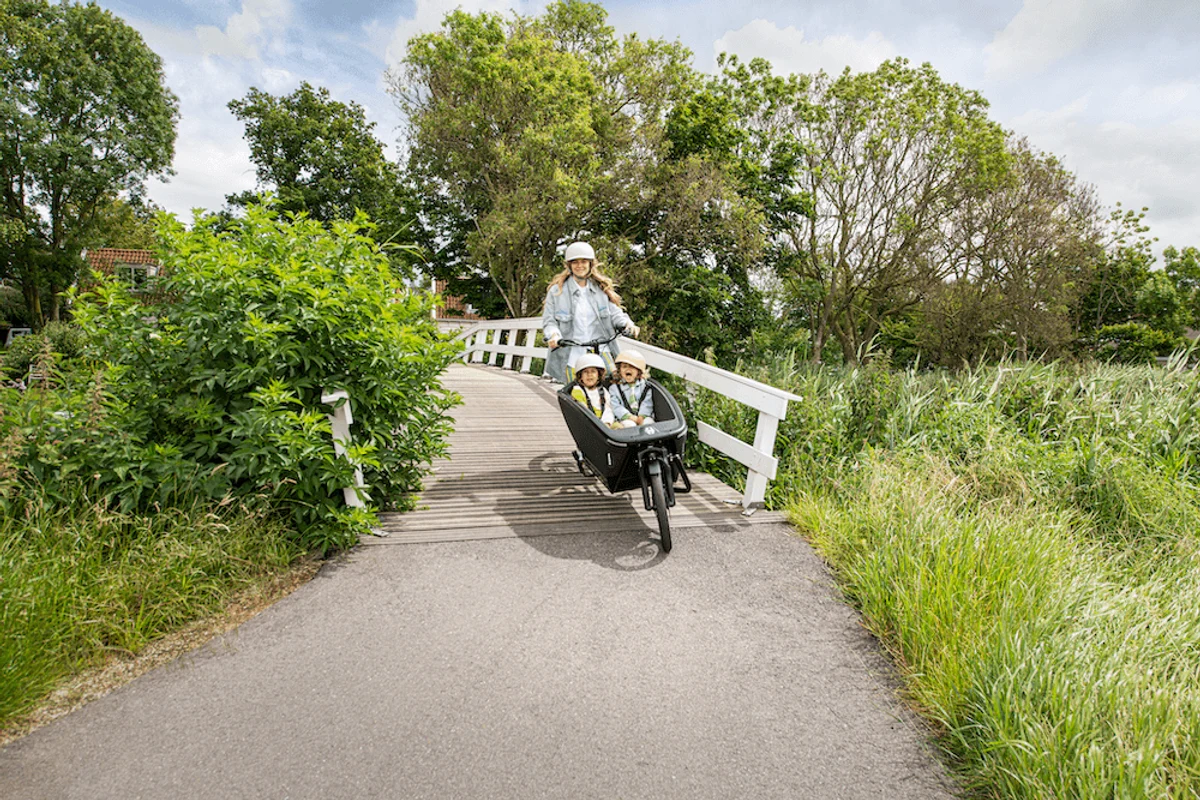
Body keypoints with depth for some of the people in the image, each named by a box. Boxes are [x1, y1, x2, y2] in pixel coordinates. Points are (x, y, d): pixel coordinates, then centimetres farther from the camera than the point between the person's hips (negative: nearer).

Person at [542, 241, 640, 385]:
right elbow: (548, 320, 3)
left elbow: (614, 313, 10)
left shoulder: (602, 288, 15)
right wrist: (554, 334, -18)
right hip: (571, 355, -2)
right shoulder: (557, 290, 7)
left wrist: (628, 324, -11)